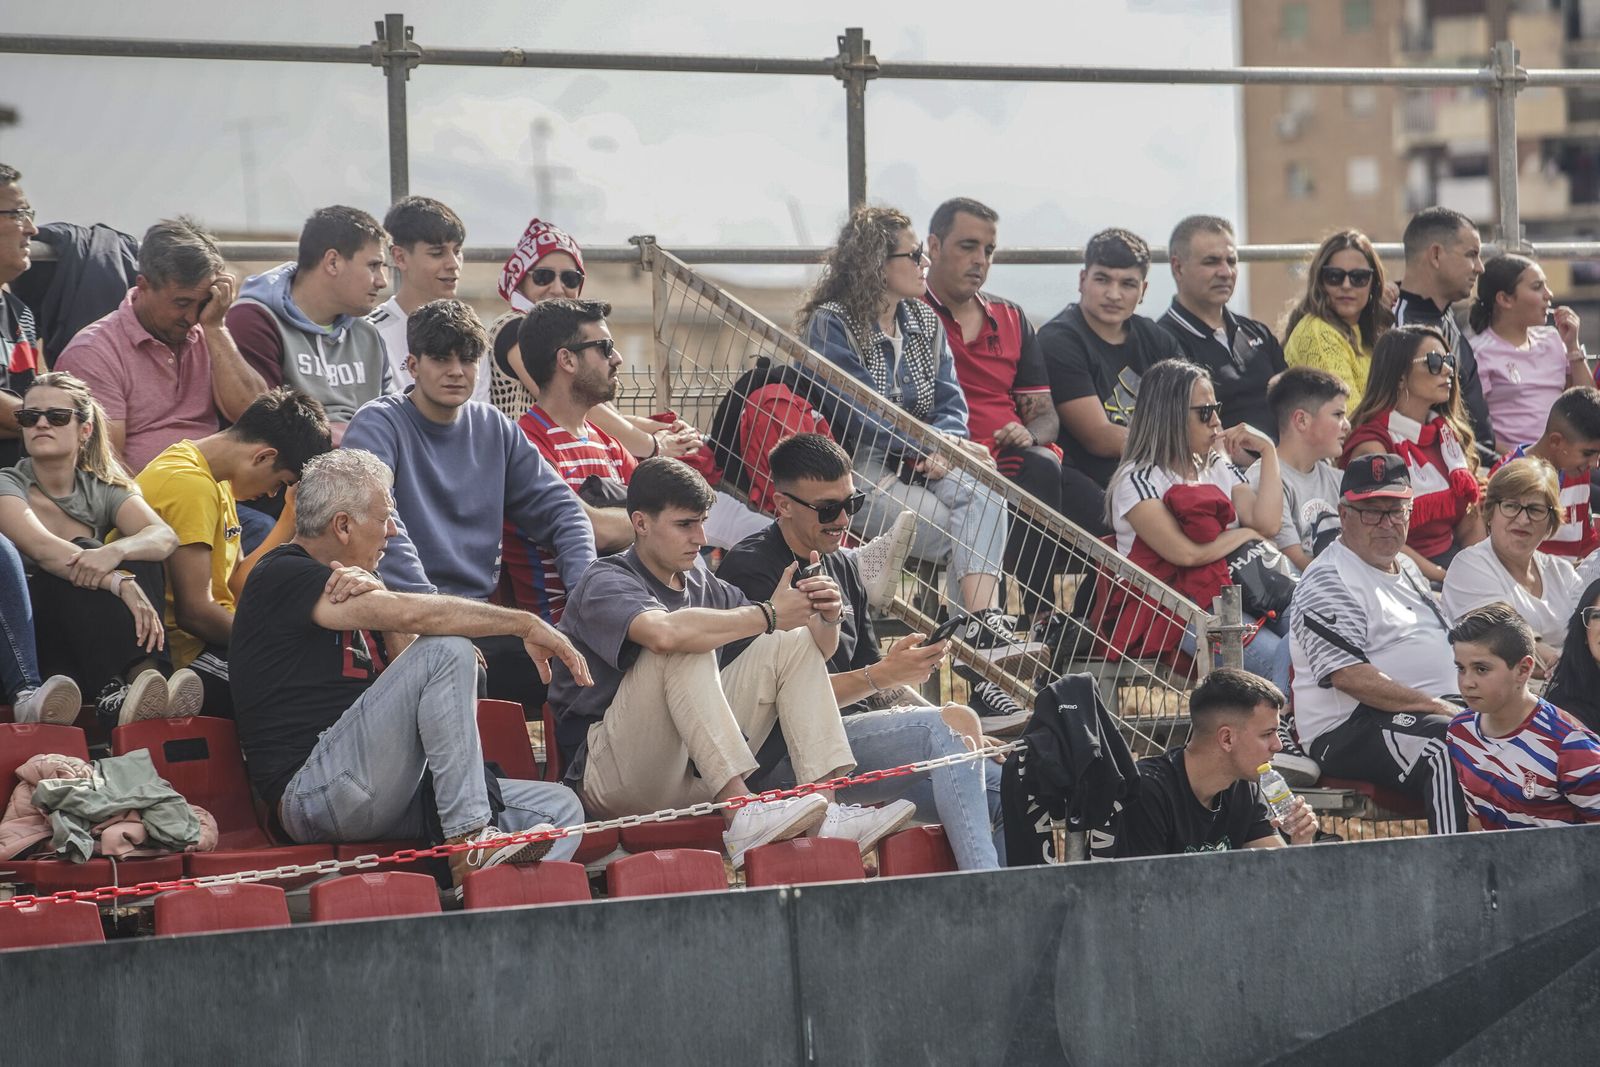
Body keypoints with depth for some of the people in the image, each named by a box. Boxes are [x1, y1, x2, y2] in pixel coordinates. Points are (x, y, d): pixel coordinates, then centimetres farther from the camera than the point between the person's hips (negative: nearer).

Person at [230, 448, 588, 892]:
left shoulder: (347, 588, 25)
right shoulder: (282, 577, -6)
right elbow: (413, 614, -17)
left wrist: (379, 601, -5)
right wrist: (528, 625, -12)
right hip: (312, 787, -9)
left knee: (559, 807, -6)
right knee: (446, 649, -23)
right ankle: (469, 842, -26)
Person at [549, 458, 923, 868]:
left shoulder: (701, 584, 14)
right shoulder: (604, 583, -9)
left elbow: (816, 650, 17)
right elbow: (664, 632, -35)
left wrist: (828, 617, -7)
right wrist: (768, 615, -23)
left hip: (691, 778, 8)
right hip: (608, 774, -8)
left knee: (794, 643, 1)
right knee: (685, 649, -29)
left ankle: (826, 813, -19)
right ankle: (742, 818, -39)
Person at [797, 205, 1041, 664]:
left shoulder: (925, 323, 15)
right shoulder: (831, 324, -6)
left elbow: (951, 402, 7)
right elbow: (860, 414, -15)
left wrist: (942, 445, -18)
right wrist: (941, 445, -21)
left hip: (920, 465, 5)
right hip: (860, 471, -5)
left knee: (982, 493, -30)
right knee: (963, 534, -28)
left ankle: (985, 623, -44)